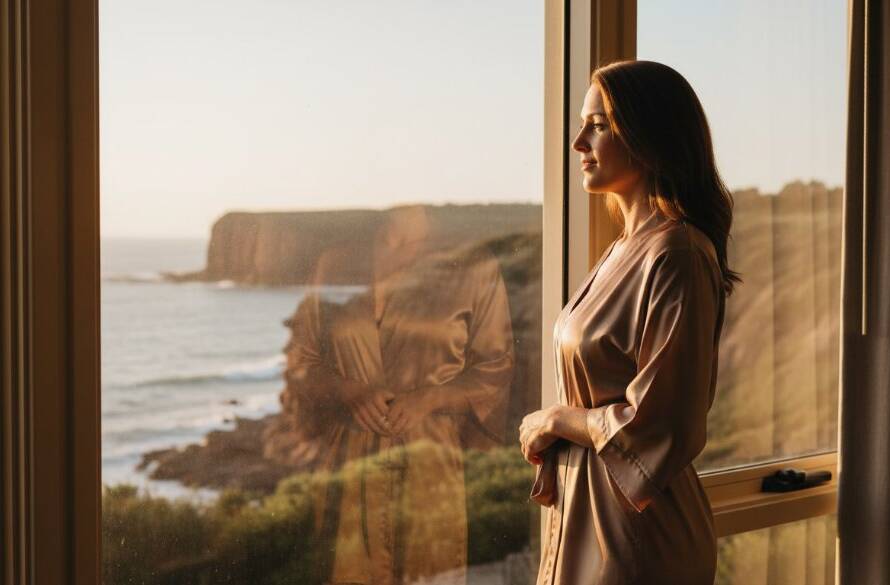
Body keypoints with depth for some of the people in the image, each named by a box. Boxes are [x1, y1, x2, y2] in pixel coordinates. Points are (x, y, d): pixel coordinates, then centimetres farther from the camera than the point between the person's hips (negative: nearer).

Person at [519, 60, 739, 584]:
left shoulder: (675, 257, -20)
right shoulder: (627, 249, 8)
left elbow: (658, 426, -22)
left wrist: (554, 420, -9)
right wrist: (552, 428, 0)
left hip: (638, 533, -8)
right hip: (587, 510, 8)